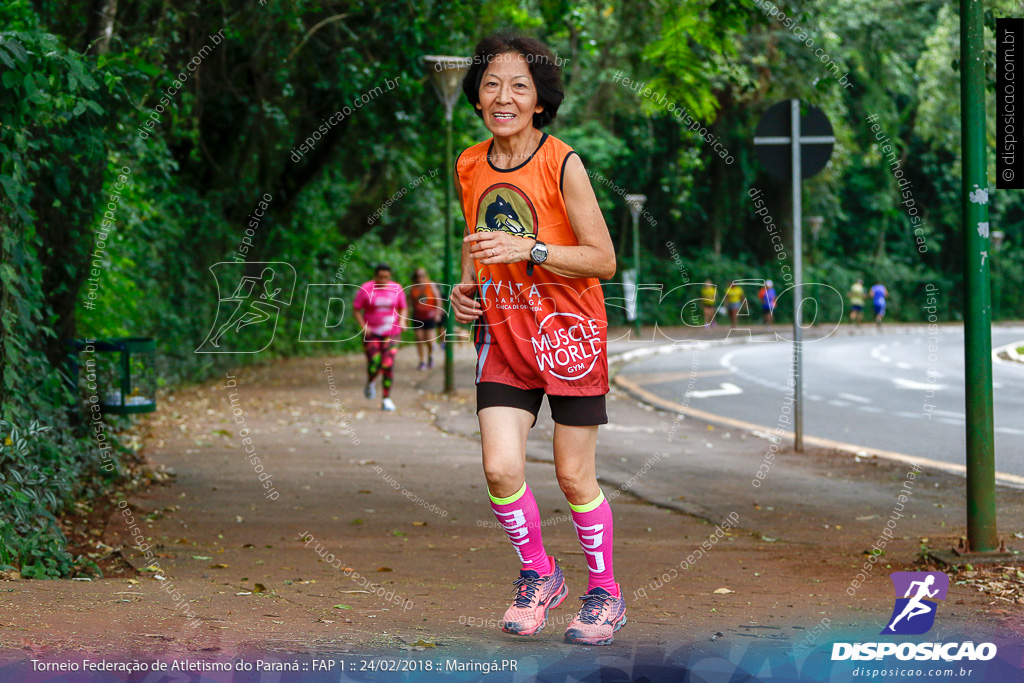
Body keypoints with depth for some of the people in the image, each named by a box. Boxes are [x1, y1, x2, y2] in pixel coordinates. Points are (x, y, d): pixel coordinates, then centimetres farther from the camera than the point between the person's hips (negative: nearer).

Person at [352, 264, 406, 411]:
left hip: (391, 333, 2)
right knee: (374, 365, -12)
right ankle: (370, 383, 24)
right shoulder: (366, 289, -5)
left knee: (388, 366, -9)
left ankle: (387, 399, 1)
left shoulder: (396, 289, 3)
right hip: (371, 333, -2)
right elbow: (356, 309, -1)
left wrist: (401, 321, -7)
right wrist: (363, 326, -13)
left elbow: (402, 308, 13)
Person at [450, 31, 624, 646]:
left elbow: (603, 259, -13)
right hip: (503, 335, 4)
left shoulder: (562, 164, -12)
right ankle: (539, 575, 16)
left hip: (569, 333, -4)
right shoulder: (470, 167, 4)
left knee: (575, 476, 1)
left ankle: (605, 591, 21)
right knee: (501, 469, -8)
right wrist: (467, 287, 3)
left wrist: (527, 250, -24)